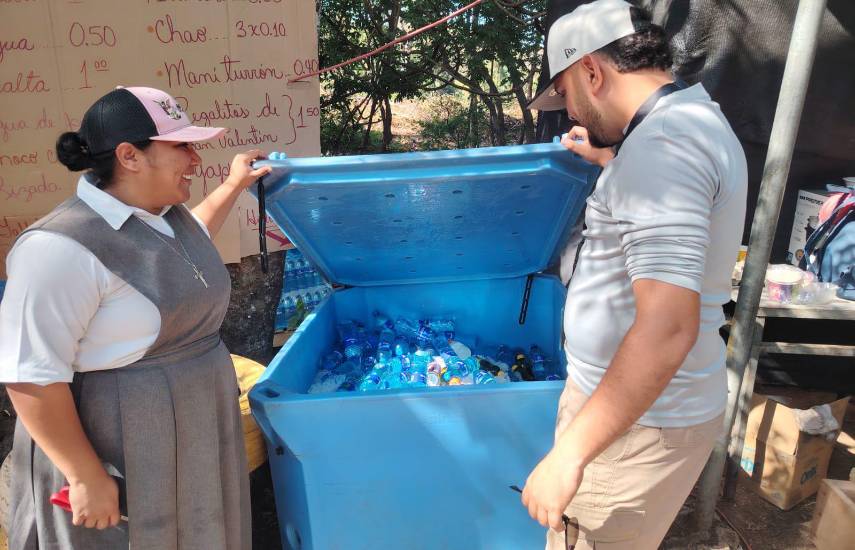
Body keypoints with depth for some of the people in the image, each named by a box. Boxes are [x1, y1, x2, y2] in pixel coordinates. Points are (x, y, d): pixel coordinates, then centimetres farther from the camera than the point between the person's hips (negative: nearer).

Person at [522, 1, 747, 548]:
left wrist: (571, 453, -30)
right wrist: (608, 160, 30)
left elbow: (668, 326, -33)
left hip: (637, 416, -10)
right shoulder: (700, 119, 10)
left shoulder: (659, 144, -24)